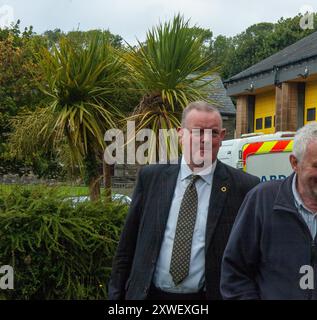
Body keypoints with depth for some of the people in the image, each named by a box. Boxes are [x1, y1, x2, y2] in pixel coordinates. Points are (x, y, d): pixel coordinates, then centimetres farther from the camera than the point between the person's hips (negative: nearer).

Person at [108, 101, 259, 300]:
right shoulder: (151, 177, 2)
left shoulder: (243, 187, -6)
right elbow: (128, 245, 6)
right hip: (149, 294, 2)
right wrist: (117, 294, 4)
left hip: (206, 296, -2)